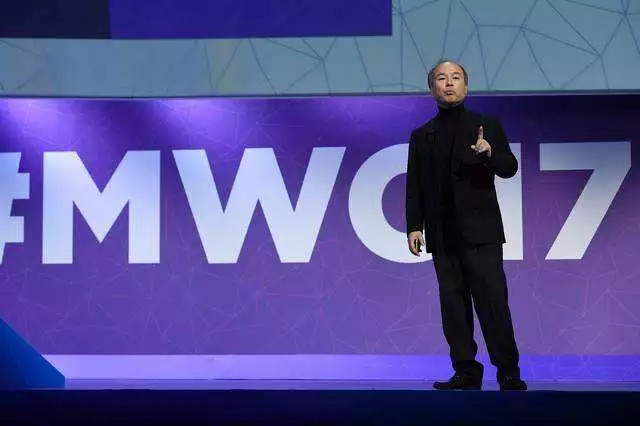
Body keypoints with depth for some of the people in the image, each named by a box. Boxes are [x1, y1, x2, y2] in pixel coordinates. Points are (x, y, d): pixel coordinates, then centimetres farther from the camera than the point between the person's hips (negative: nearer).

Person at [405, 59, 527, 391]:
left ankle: (508, 373, -4)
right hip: (443, 235, 3)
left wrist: (490, 153, -19)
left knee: (492, 300, -9)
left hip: (480, 231, -3)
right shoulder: (421, 136, 14)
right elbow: (414, 186, 12)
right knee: (453, 305, 2)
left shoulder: (488, 126, 9)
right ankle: (466, 372, 7)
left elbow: (510, 168, 2)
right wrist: (414, 226, 2)